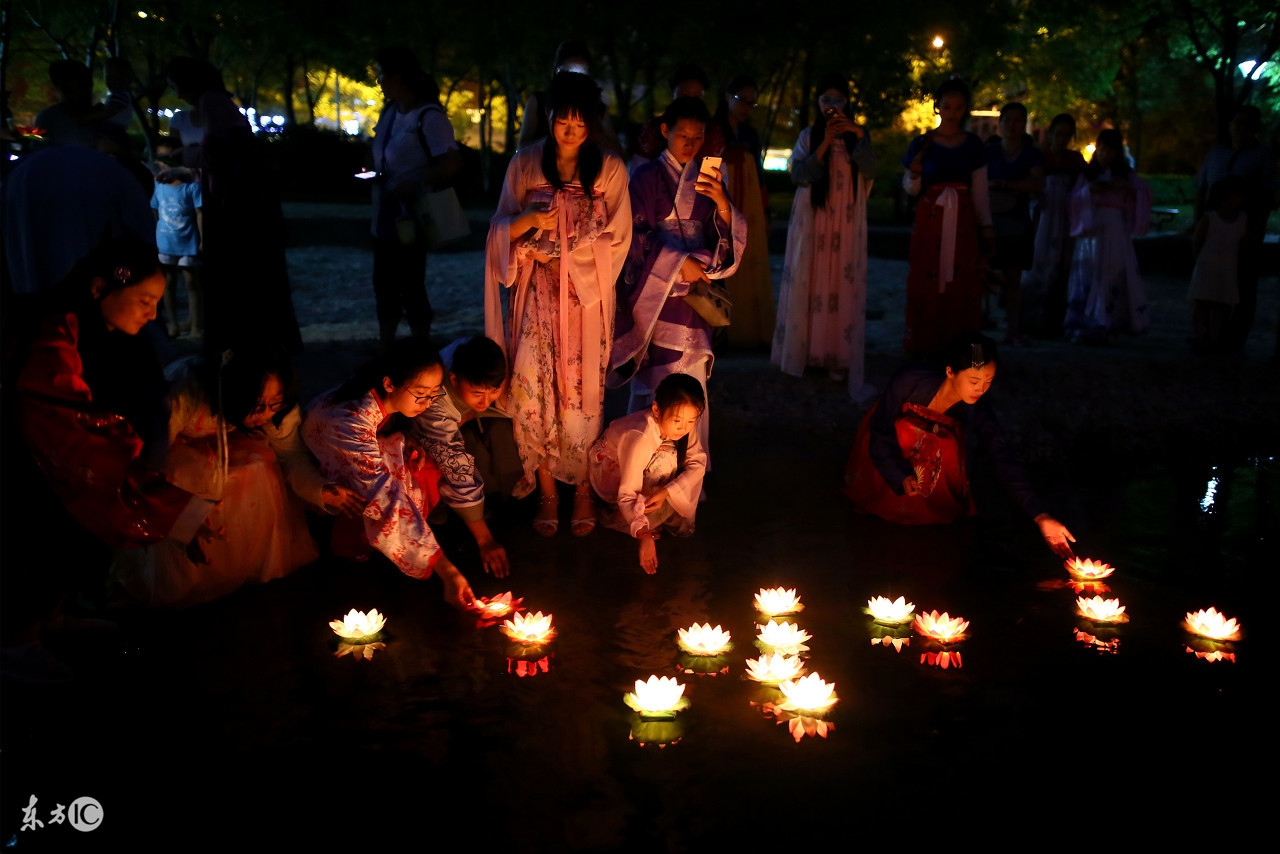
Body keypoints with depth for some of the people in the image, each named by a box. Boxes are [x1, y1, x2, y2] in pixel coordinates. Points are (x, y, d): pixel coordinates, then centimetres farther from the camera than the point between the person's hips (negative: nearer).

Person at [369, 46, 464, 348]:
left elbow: (452, 162, -23)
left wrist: (414, 185, -24)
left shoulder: (429, 117, -16)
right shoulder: (390, 112, 9)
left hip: (410, 217, -8)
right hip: (386, 215, 8)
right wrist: (375, 175, 3)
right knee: (384, 285, 14)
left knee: (410, 287, 1)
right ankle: (385, 352, 26)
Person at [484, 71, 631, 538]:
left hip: (587, 295, -1)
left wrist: (561, 249, -8)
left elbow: (616, 240, 1)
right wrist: (529, 221, -15)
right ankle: (547, 489, 8)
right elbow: (501, 228, 7)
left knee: (582, 392, 0)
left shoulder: (610, 170, 2)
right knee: (533, 387, -5)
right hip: (537, 292, 1)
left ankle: (583, 488, 15)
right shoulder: (525, 164, 6)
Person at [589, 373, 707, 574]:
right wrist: (644, 535, -51)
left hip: (645, 467, 5)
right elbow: (627, 494, -40)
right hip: (610, 468, -5)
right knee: (667, 458, -29)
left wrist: (666, 492, -38)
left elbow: (697, 462, -24)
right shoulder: (640, 438, -40)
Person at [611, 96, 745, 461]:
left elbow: (729, 239, 4)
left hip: (693, 293, 4)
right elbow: (638, 235, -6)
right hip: (654, 293, -4)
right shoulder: (647, 176, 0)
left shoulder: (708, 179, 12)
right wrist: (678, 263, -15)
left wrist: (723, 204, -15)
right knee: (654, 385, -4)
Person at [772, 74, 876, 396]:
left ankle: (836, 356, 0)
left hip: (846, 225, 1)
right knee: (807, 285, -2)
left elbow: (869, 171, -8)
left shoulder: (858, 135, 8)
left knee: (842, 288, -3)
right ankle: (803, 351, 6)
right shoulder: (809, 136, 5)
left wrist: (859, 135, -21)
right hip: (811, 223, 0)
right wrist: (825, 143, -15)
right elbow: (798, 175, -8)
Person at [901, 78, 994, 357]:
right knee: (926, 284, -4)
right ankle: (925, 345, 4)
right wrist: (915, 173, -17)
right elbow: (910, 188, 4)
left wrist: (986, 225, 5)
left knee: (962, 286, -1)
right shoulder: (922, 143, 3)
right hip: (930, 222, -1)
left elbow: (980, 191, 9)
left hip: (962, 223, 1)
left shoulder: (973, 144, 8)